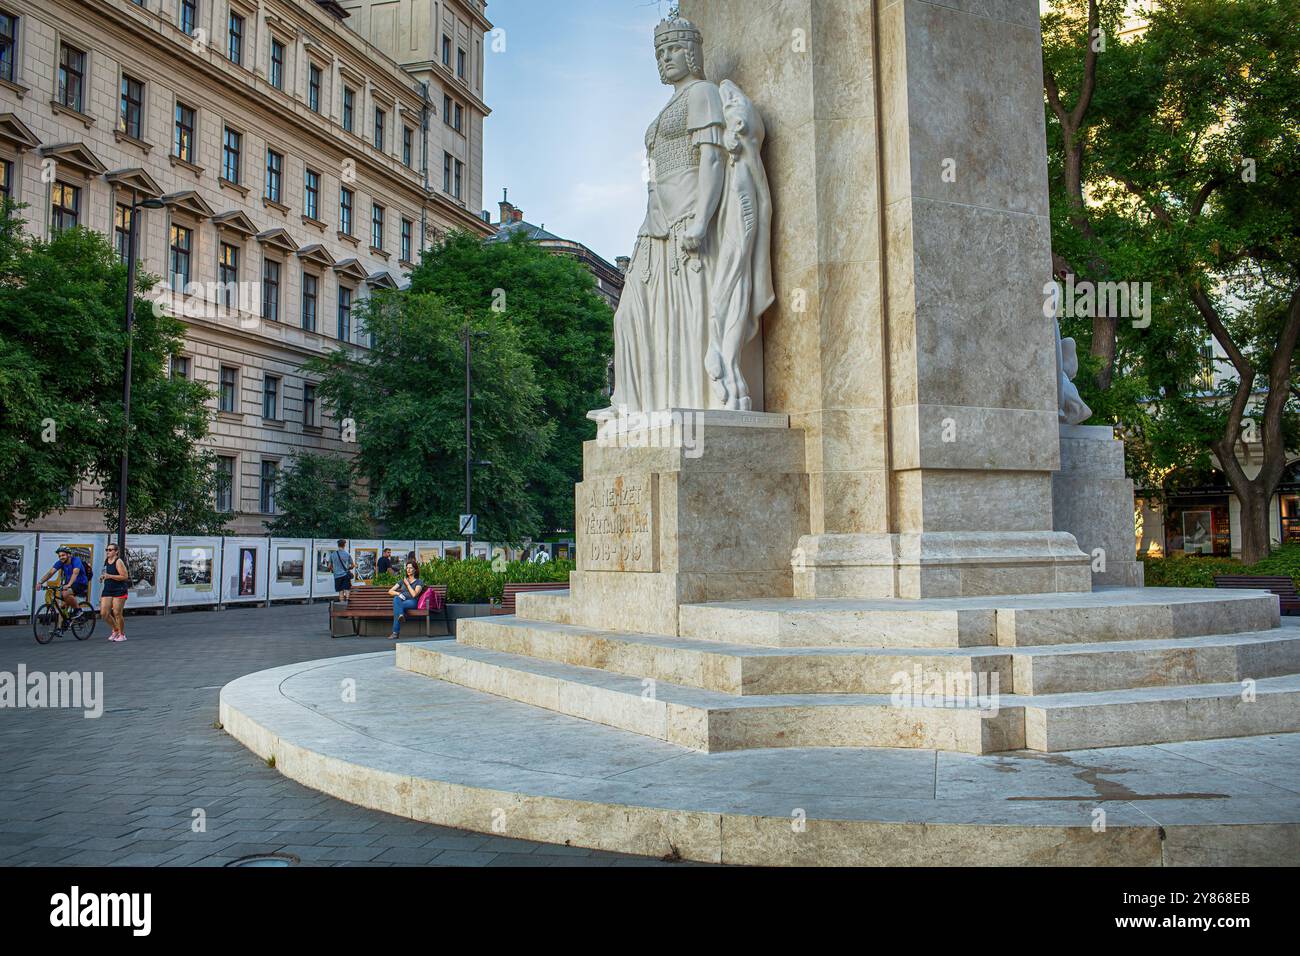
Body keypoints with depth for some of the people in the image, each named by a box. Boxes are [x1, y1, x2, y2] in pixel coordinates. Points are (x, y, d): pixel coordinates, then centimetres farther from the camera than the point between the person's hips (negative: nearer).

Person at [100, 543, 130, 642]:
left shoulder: (118, 562, -11)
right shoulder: (106, 561, 12)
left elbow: (125, 576, -18)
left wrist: (110, 576, -22)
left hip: (119, 590, -7)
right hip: (107, 590, 7)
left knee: (117, 613, -6)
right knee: (104, 613, 0)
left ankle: (122, 634, 9)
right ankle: (115, 630, 22)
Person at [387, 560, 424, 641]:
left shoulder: (419, 582, 12)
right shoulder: (402, 581, 28)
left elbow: (414, 594, -6)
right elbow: (390, 591, 18)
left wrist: (407, 584, 0)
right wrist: (398, 593, -4)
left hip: (412, 602, -4)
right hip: (402, 601, 4)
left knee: (397, 606, -37)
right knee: (396, 598, -36)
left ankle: (395, 632, -45)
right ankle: (400, 616, -56)